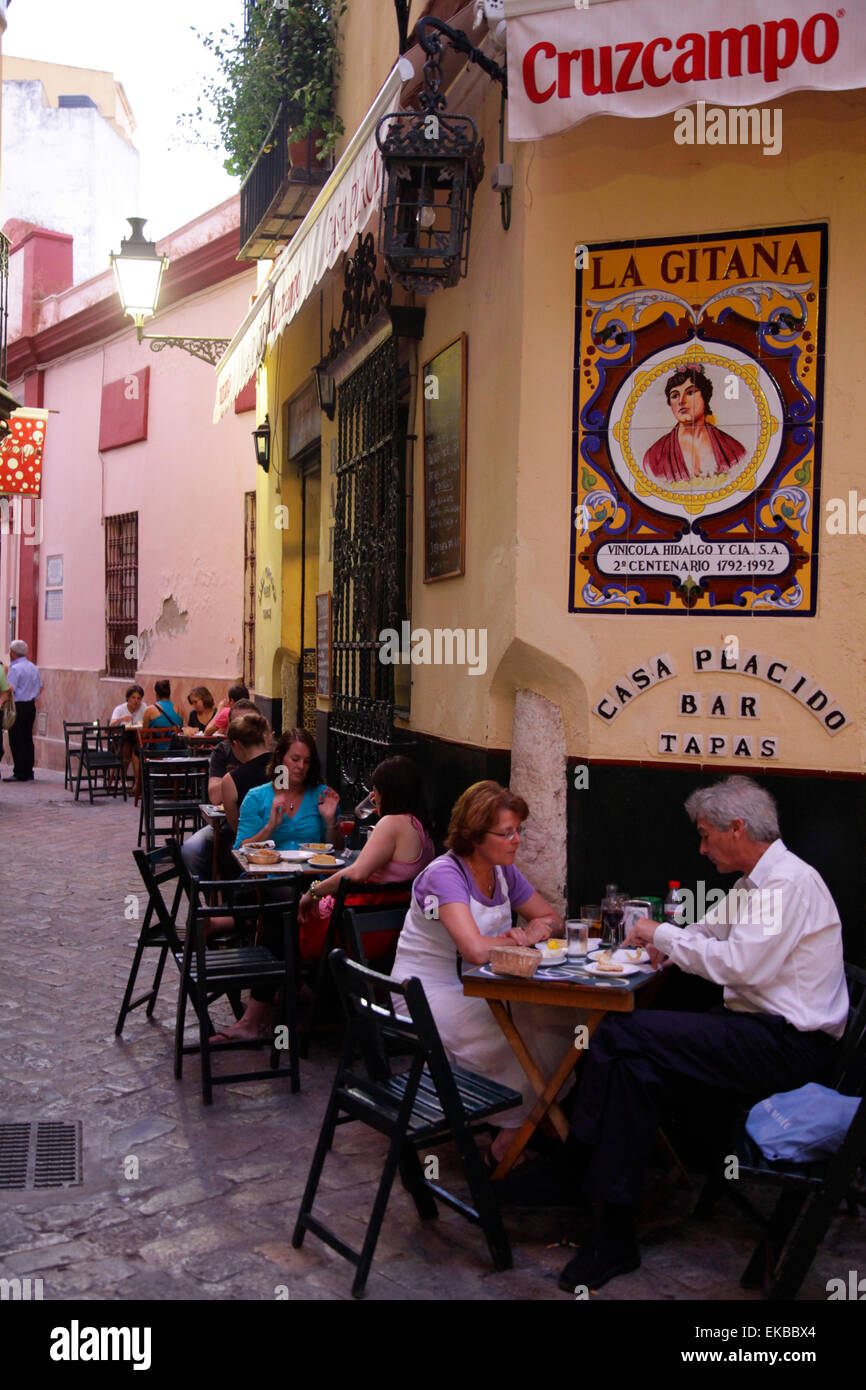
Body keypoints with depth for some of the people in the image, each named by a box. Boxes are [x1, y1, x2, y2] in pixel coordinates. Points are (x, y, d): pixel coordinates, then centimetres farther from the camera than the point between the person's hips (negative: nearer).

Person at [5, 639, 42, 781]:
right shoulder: (33, 667, 12)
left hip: (18, 707, -8)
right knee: (28, 739, 11)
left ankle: (20, 773, -4)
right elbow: (40, 687, 18)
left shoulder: (15, 668, -14)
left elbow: (10, 689, -20)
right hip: (31, 706, 8)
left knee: (16, 741, -3)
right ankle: (28, 772, 13)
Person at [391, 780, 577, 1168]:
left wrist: (534, 930, -11)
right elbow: (477, 951, -34)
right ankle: (507, 1148, -4)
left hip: (472, 991, 8)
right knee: (522, 1044, -25)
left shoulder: (503, 871, 4)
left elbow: (552, 918, 14)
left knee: (559, 1022, -14)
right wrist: (514, 939, -13)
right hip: (427, 996, -7)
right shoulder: (444, 875, -21)